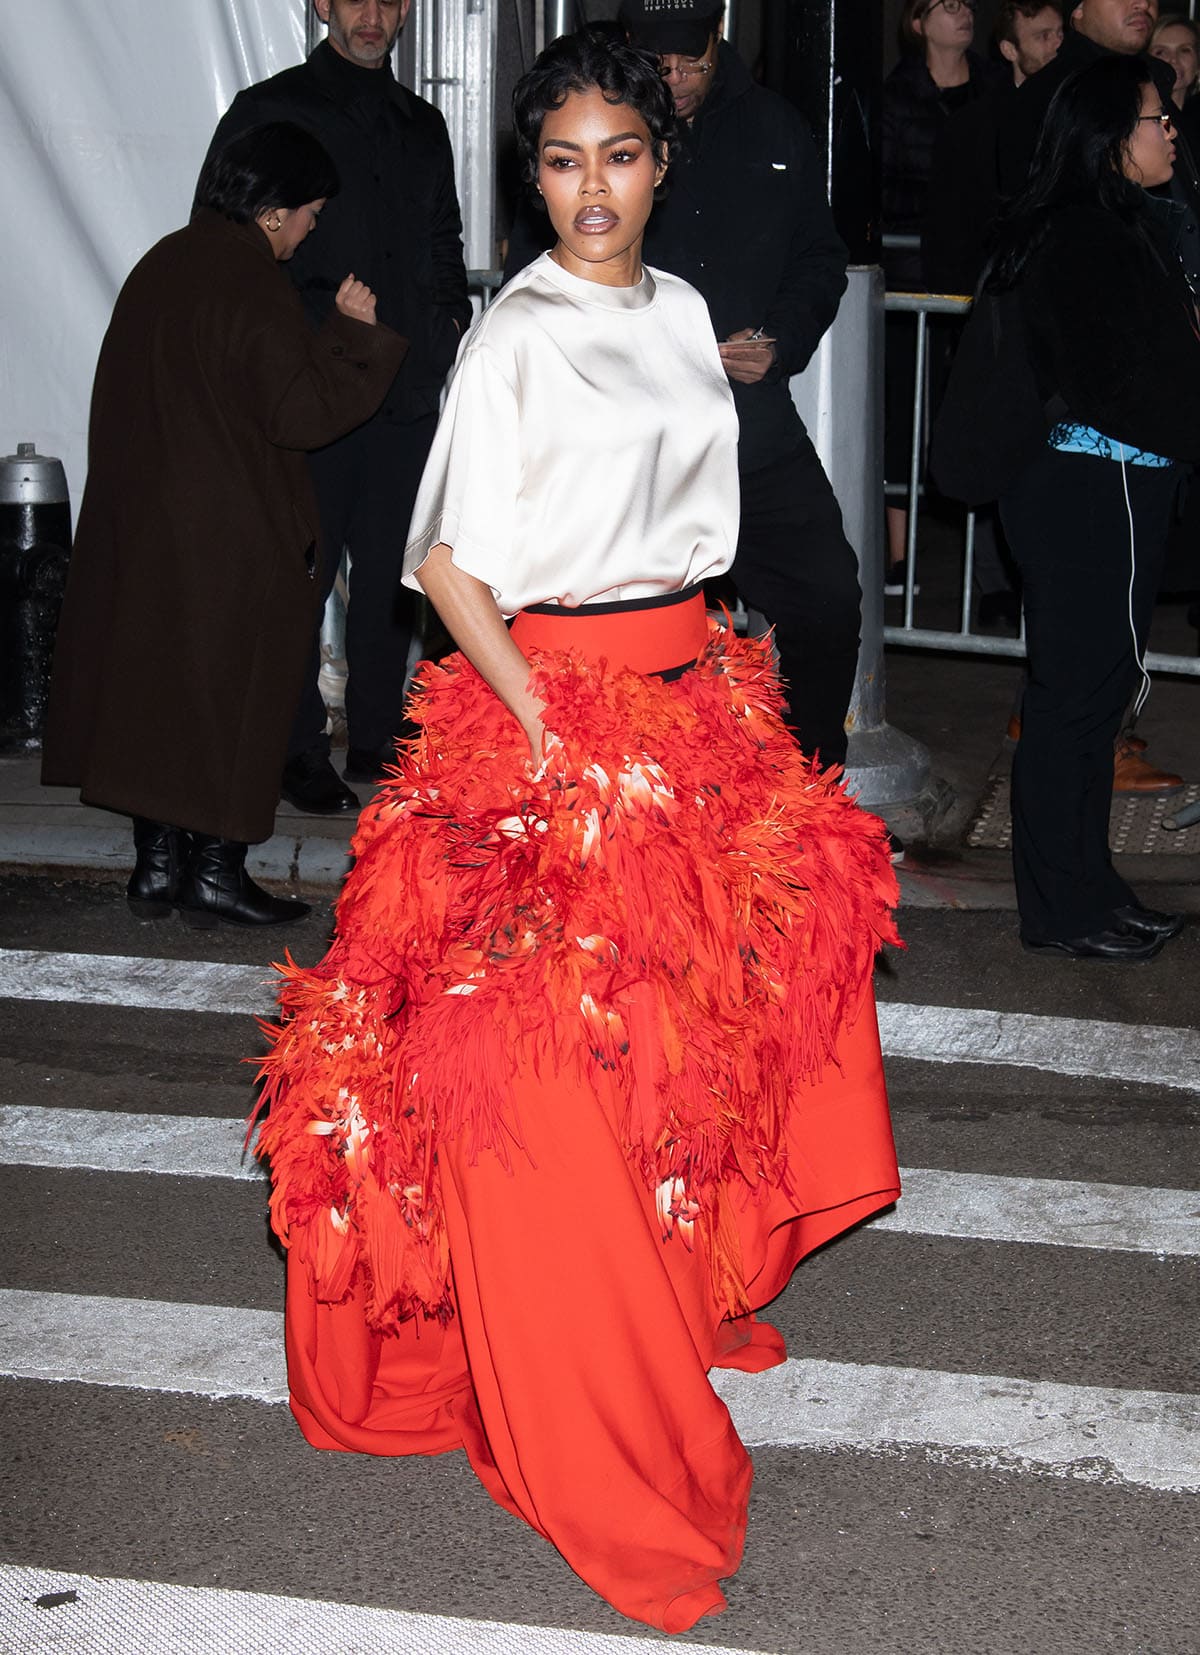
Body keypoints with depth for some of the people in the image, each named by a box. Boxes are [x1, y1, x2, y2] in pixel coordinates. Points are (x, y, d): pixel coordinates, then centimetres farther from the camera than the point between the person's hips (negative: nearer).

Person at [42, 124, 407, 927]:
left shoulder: (165, 263, 7)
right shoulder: (253, 288, -17)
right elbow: (303, 411, -18)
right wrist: (351, 331, -8)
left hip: (144, 522, 8)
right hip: (231, 533, -8)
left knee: (156, 680, 13)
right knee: (230, 693, 4)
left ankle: (158, 862, 18)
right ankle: (214, 868, 10)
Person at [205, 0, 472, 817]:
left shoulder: (421, 123, 18)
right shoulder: (268, 111, 1)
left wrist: (450, 319, 11)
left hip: (408, 389, 5)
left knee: (392, 574, 8)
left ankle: (379, 738, 19)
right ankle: (299, 754, 6)